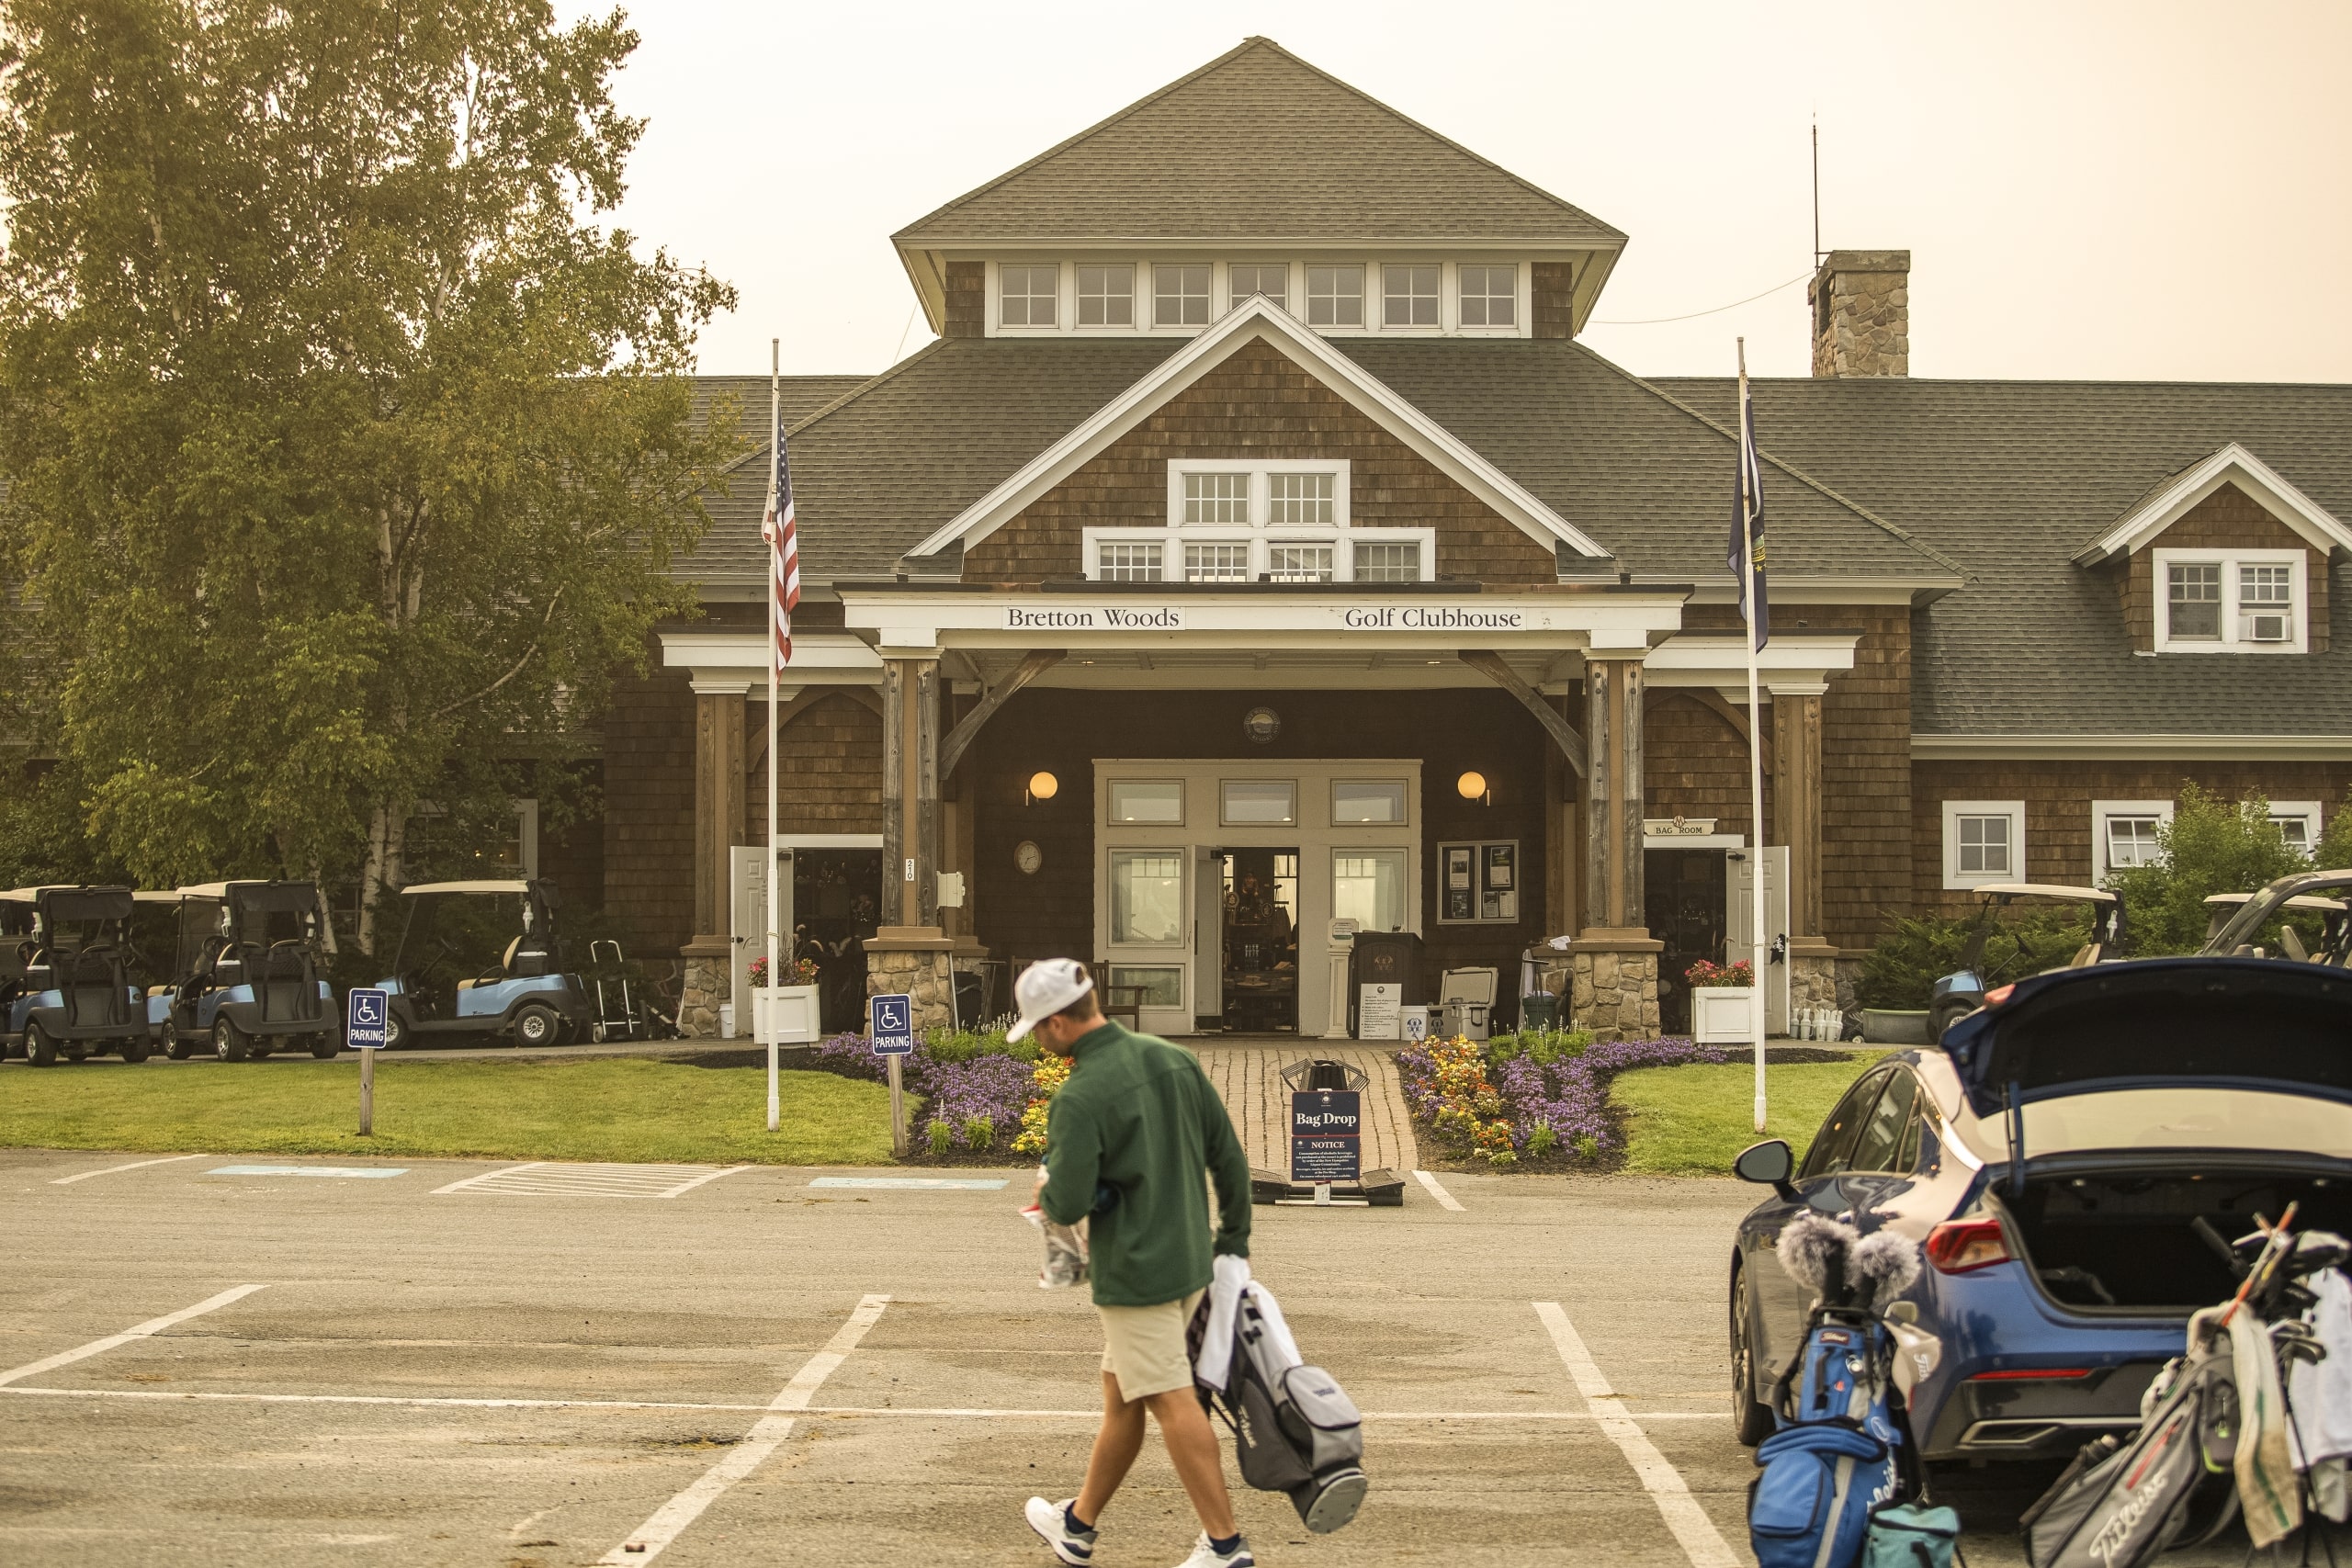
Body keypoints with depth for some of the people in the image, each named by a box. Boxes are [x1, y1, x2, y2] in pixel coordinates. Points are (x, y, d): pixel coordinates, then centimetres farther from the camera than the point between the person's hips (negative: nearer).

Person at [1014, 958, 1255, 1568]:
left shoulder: (1079, 1099, -19)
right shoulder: (1174, 1060, 3)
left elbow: (1067, 1204, -20)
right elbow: (1229, 1155, 8)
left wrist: (1046, 1194, 4)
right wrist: (1234, 1238, 19)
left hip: (1135, 1275, -8)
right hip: (1190, 1262, 8)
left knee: (1173, 1404, -2)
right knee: (1120, 1398, 18)